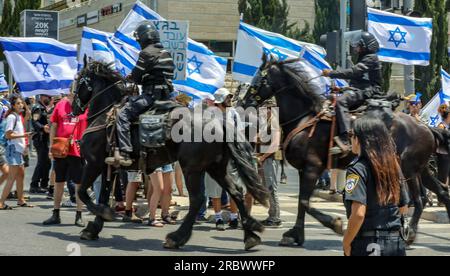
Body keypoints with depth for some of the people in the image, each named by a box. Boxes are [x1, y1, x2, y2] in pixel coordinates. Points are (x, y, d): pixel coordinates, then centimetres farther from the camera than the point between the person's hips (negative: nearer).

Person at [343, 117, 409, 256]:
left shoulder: (358, 168, -12)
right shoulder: (394, 166, 7)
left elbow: (358, 214, -21)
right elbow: (404, 208, 14)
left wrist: (346, 244, -11)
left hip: (368, 245, -6)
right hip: (397, 243, 6)